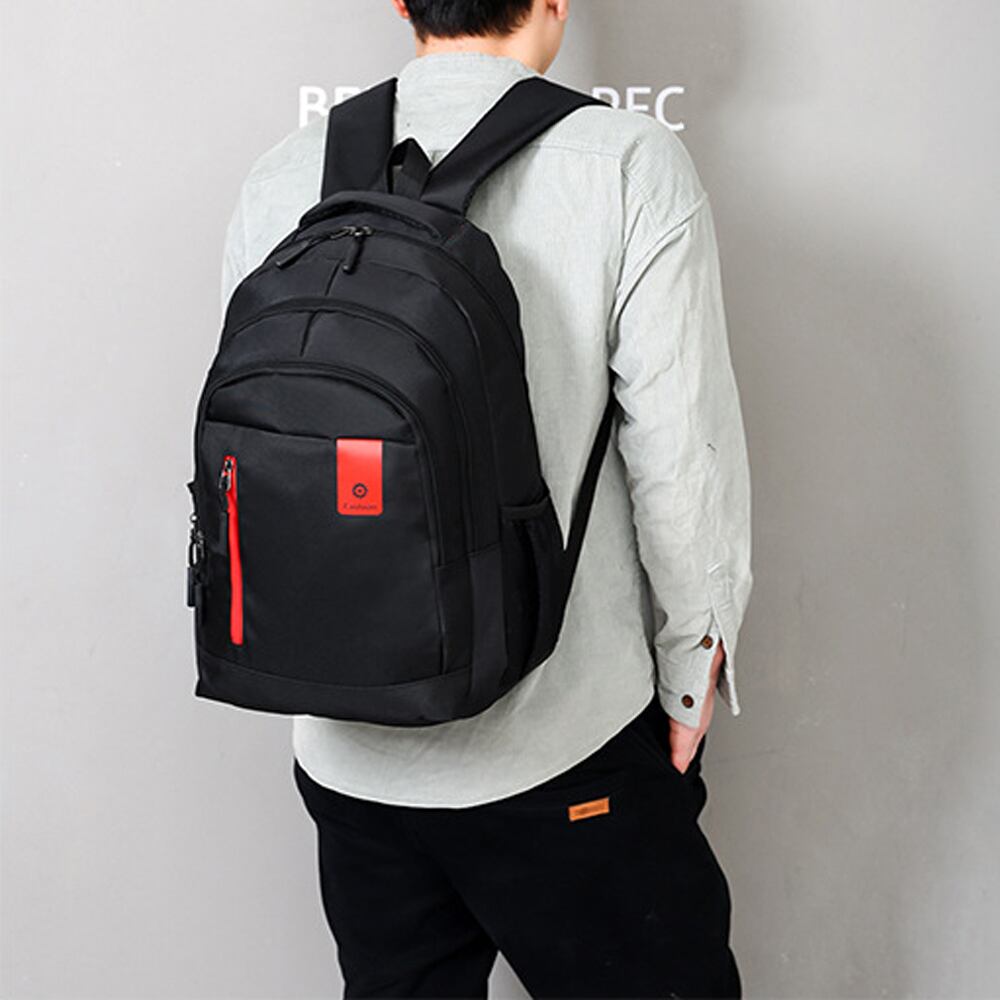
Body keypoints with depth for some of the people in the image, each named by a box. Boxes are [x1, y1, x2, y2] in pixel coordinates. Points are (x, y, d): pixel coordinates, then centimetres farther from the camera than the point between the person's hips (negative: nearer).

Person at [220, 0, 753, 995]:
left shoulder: (283, 180, 0)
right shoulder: (631, 165, -11)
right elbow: (682, 456, -12)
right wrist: (692, 665, 3)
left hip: (349, 753, 4)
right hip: (561, 745, -3)